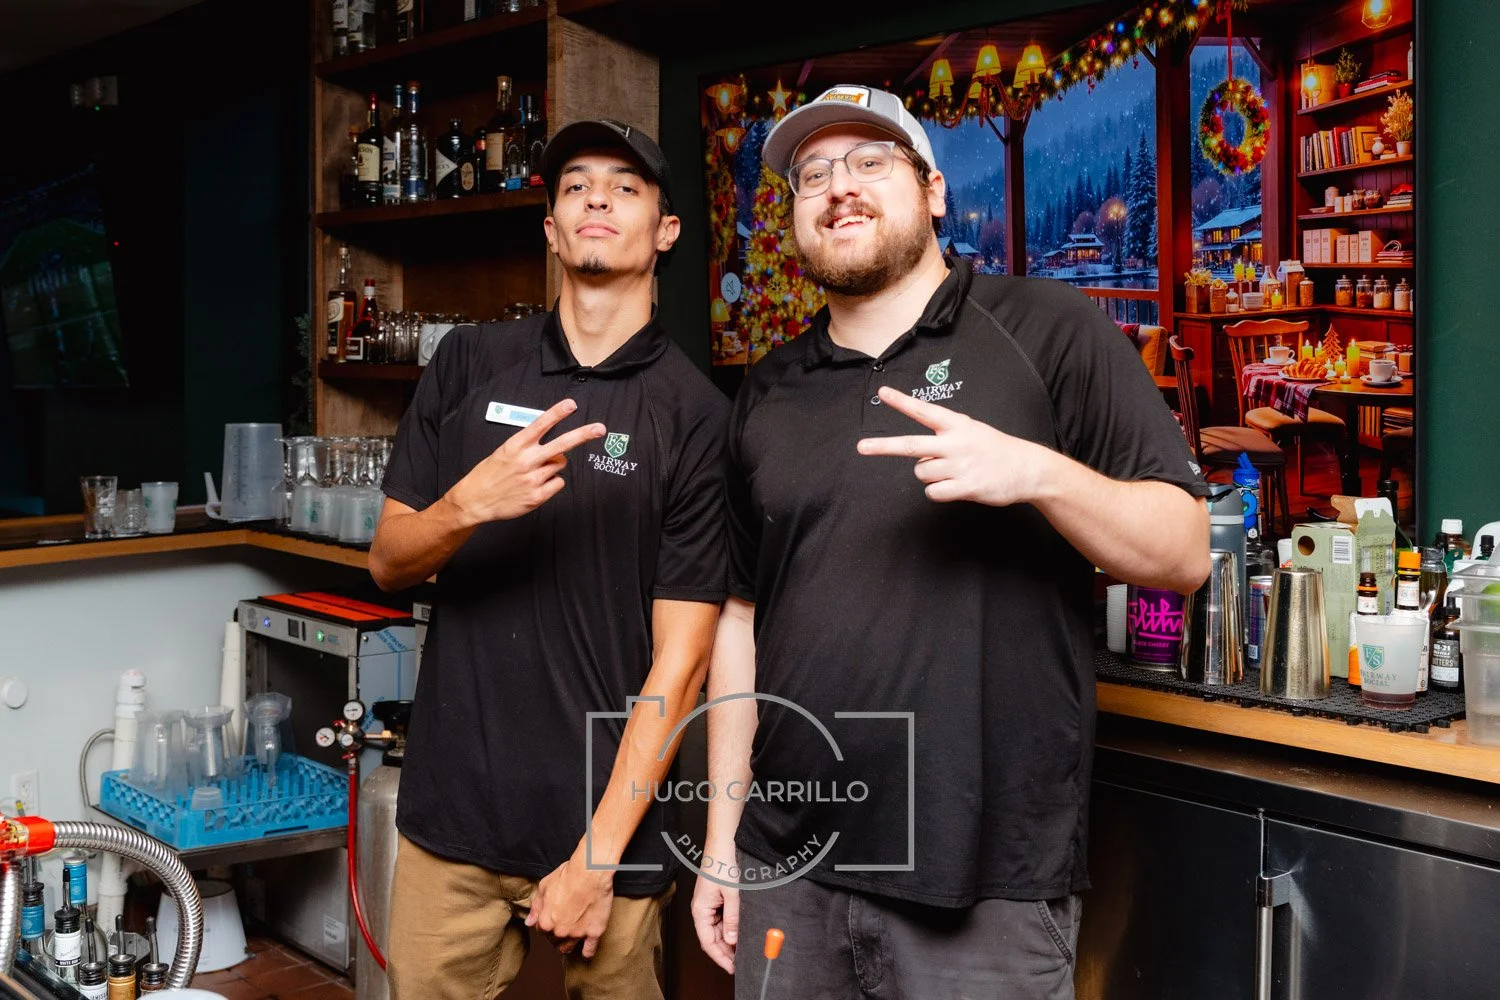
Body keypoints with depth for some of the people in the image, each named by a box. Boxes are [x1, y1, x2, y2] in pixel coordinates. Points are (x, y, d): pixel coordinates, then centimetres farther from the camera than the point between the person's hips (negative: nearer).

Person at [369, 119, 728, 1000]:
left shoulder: (698, 414, -6)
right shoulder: (471, 363, 3)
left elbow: (679, 660, -8)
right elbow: (388, 562, 5)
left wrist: (598, 855, -12)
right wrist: (469, 504, -17)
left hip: (609, 818, -2)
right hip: (453, 806, 3)